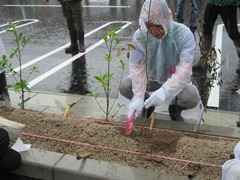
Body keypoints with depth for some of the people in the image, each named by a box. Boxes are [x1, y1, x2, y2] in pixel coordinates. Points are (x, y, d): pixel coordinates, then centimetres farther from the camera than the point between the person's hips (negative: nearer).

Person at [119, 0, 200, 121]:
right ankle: (147, 104, 10)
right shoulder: (139, 35, -20)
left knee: (192, 97, -32)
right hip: (150, 79, 2)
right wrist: (138, 97, -39)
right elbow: (138, 68, -26)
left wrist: (165, 90, -51)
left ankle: (175, 107, 6)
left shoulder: (184, 34, -26)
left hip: (174, 82, -2)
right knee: (124, 86, -22)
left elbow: (184, 69, -35)